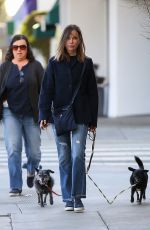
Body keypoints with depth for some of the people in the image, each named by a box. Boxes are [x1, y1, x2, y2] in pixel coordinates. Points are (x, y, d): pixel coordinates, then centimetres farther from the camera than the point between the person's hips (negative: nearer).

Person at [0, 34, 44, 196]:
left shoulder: (35, 66, 3)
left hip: (31, 115, 0)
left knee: (34, 152, 5)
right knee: (13, 150, -11)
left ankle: (31, 170, 40)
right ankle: (15, 187, -5)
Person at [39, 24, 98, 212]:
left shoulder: (86, 63, 4)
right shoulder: (54, 63, 3)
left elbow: (92, 93, 7)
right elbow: (46, 90, 1)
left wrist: (93, 120, 5)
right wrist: (43, 115, -9)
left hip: (80, 117, -1)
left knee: (78, 156, -12)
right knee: (64, 158, 4)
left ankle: (78, 198, -9)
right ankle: (68, 199, 11)